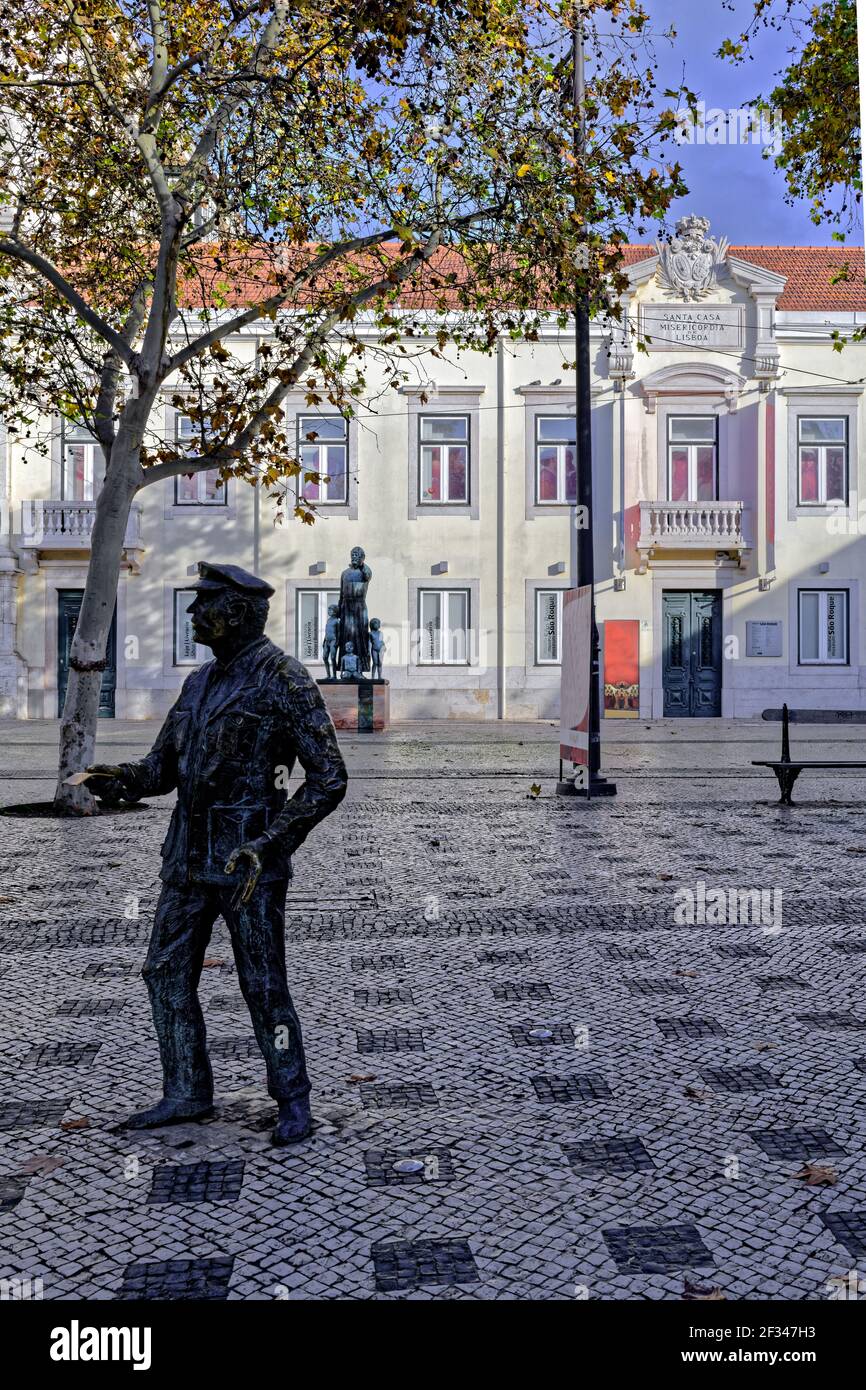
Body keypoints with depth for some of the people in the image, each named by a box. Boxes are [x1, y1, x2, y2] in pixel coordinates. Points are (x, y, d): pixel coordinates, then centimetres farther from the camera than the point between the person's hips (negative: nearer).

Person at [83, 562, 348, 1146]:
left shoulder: (285, 680, -11)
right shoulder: (201, 681, 14)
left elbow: (328, 778, -14)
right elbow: (165, 765, 18)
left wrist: (271, 844, -21)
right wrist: (122, 780, -5)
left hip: (247, 857, -8)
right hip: (188, 854, 8)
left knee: (264, 986, 0)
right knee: (168, 974, 12)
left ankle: (294, 1102, 18)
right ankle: (187, 1093, 28)